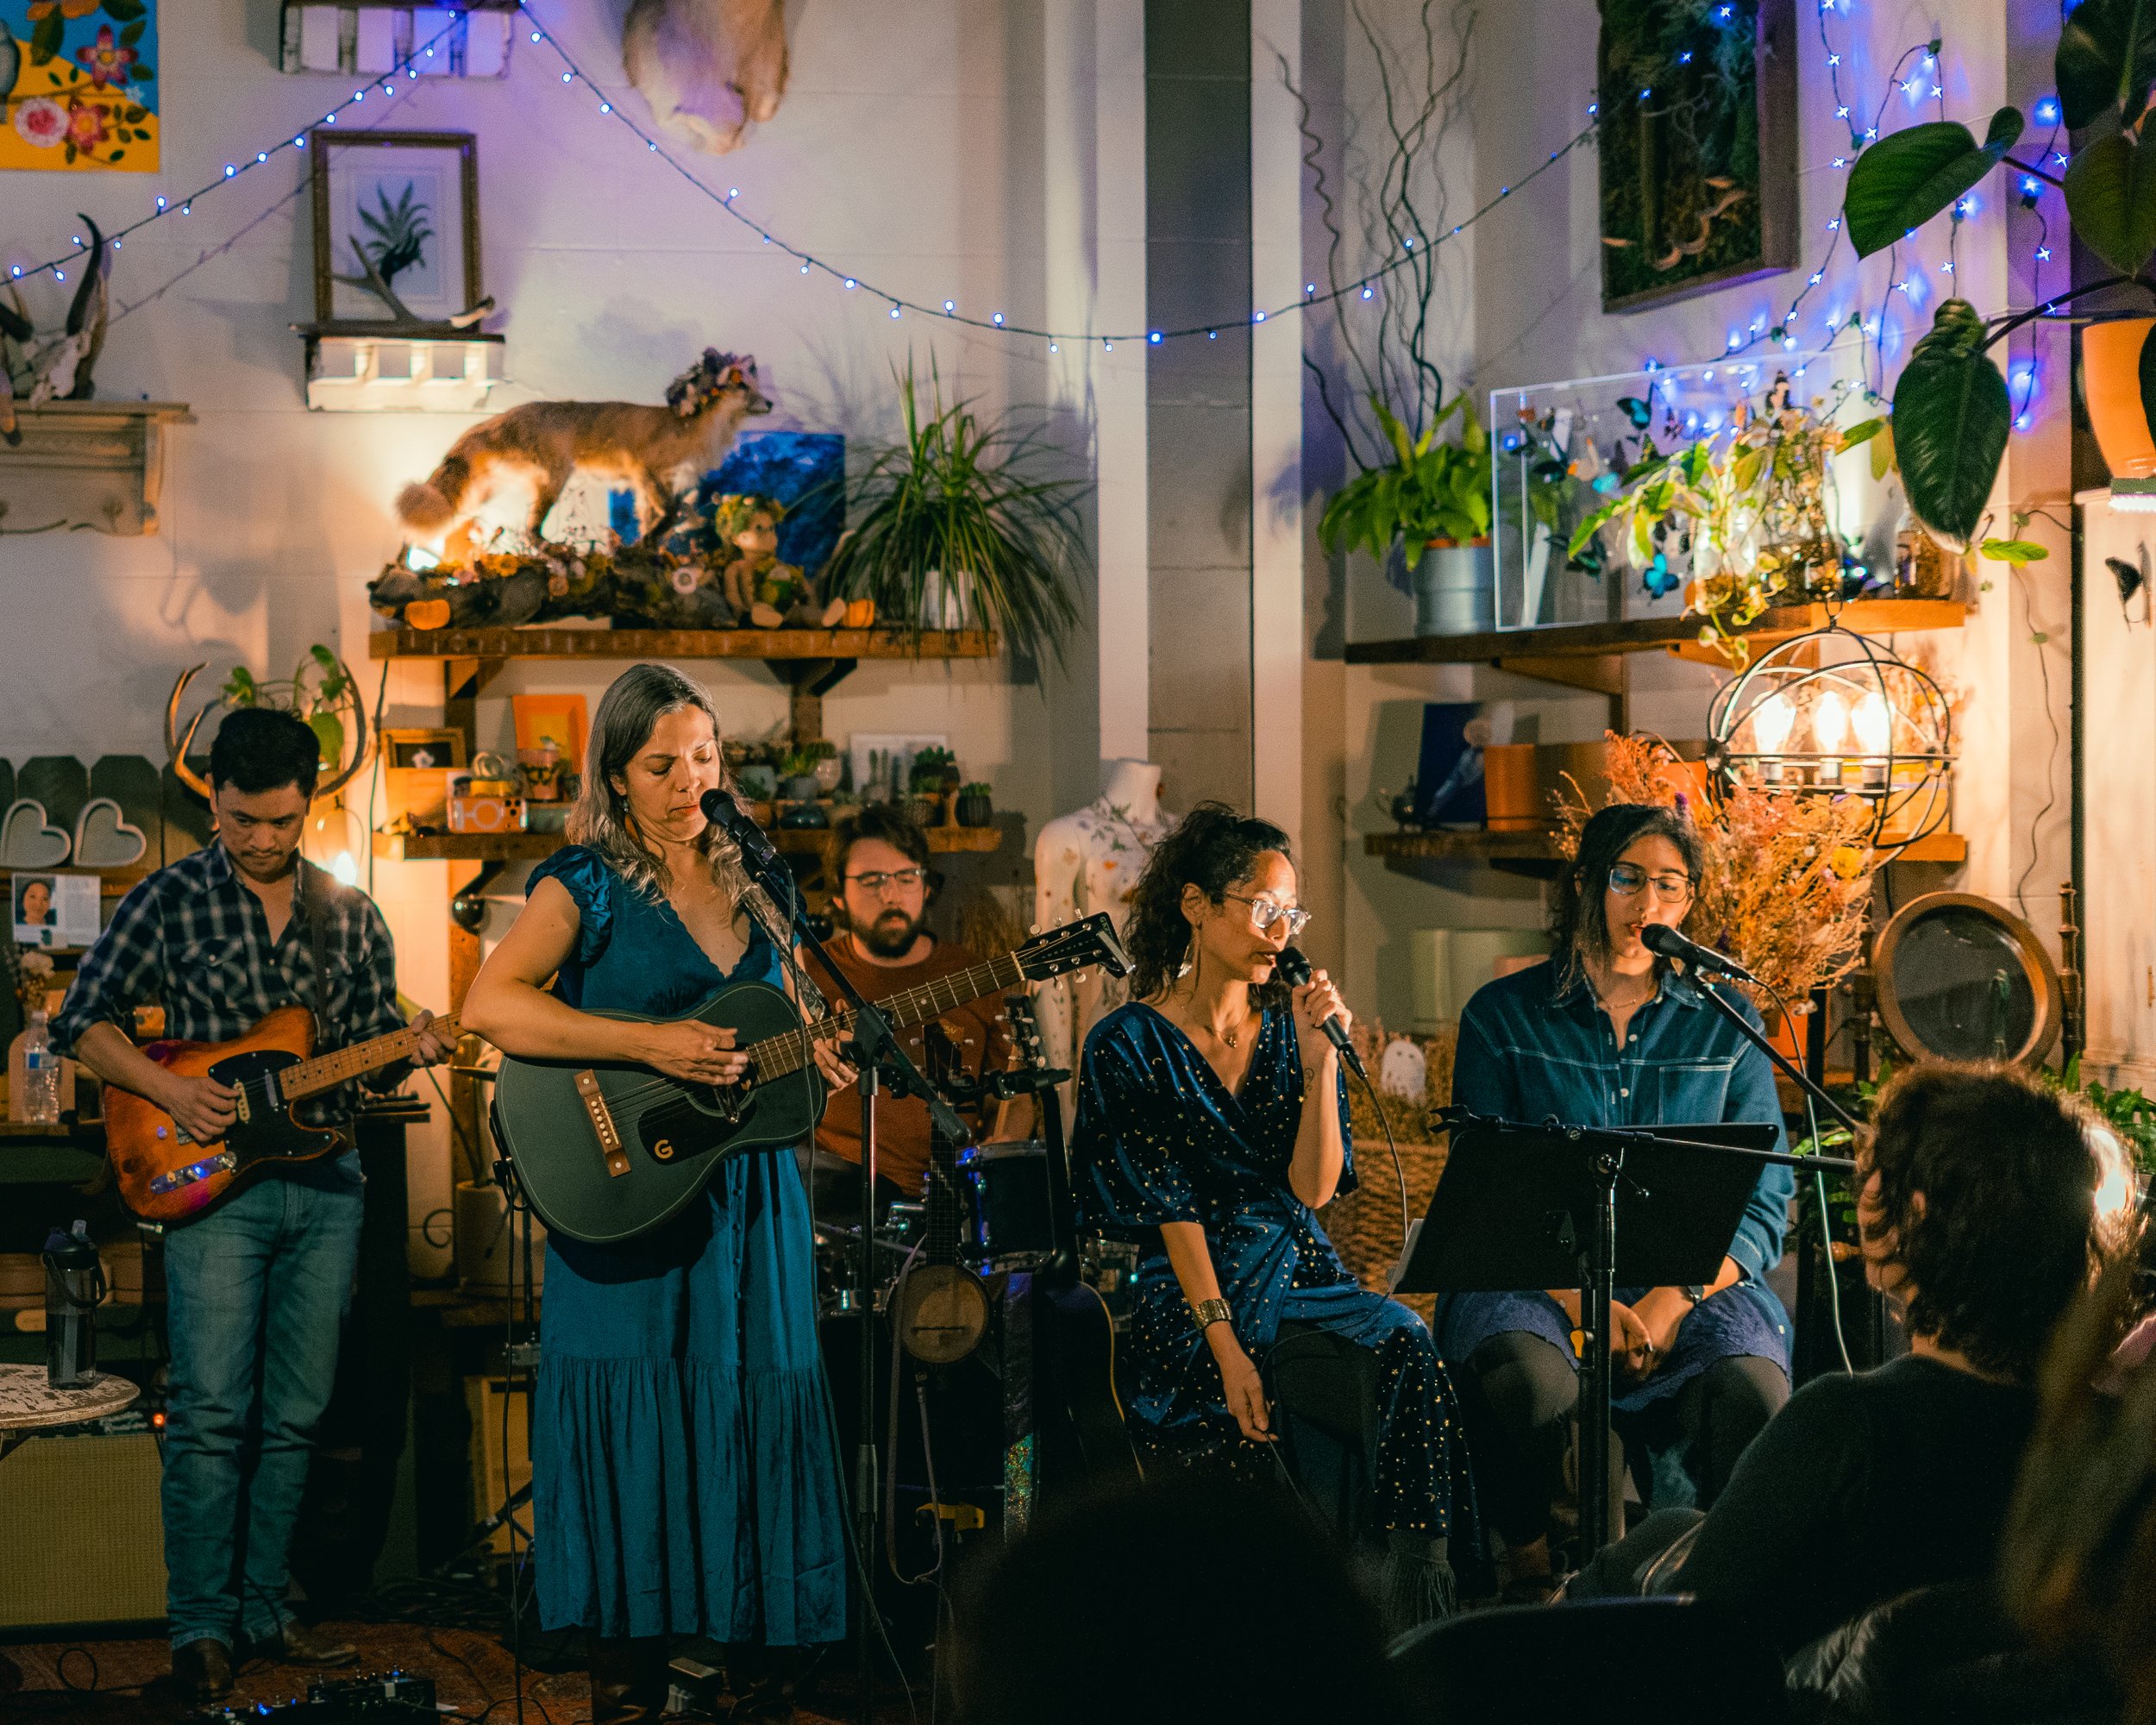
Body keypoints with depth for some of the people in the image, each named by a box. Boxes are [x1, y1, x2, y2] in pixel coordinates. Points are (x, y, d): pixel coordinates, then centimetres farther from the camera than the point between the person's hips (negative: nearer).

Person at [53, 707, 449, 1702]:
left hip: (325, 1180, 4)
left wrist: (408, 1049, -8)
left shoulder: (350, 918, 10)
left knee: (294, 1416, 7)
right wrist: (171, 1092, -13)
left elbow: (372, 1058, 14)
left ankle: (265, 1611, 16)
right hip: (213, 1176, -4)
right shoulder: (170, 901, 0)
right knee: (210, 1414, -8)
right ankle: (202, 1628, -1)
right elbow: (81, 1023, 0)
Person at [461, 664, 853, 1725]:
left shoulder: (751, 887, 14)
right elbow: (489, 1006, -19)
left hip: (751, 1205, 5)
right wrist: (648, 1044, -23)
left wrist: (821, 1066, 0)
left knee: (763, 1431, 5)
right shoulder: (587, 884, -3)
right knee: (641, 1446, -3)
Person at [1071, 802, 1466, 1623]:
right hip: (1181, 1291, -4)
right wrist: (1226, 1345, -20)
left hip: (1299, 1275, 4)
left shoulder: (1293, 1025, 11)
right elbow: (1170, 1209, -10)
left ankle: (1416, 1609, -28)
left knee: (1406, 1346, -30)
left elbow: (1313, 1190, 2)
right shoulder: (1128, 1045, -1)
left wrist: (1319, 1062, -10)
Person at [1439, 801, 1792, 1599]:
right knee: (1527, 1378, -36)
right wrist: (1580, 1302, -15)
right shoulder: (1502, 1016, 8)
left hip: (1696, 1283, 1)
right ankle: (1524, 1570, -10)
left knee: (1752, 1386, -33)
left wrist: (1675, 1300, -13)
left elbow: (1764, 1207, 6)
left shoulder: (1726, 1023, 12)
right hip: (1534, 1281, -1)